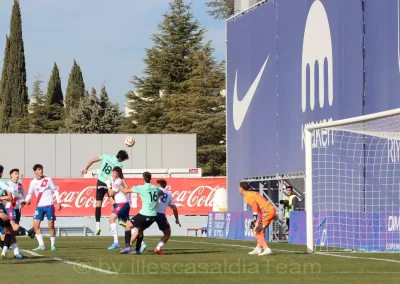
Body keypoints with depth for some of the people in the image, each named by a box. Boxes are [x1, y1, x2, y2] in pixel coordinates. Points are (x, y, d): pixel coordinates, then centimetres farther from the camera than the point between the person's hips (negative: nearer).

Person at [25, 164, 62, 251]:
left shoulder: (48, 180, -2)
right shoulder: (33, 182, 6)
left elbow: (55, 190, 1)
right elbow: (30, 194, 14)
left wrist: (58, 202, -5)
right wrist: (25, 201, -4)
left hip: (49, 205, -3)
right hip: (39, 207, 3)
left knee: (51, 225, -4)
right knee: (36, 225, -6)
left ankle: (53, 245, 7)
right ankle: (41, 245, -1)